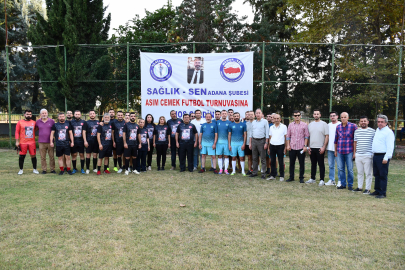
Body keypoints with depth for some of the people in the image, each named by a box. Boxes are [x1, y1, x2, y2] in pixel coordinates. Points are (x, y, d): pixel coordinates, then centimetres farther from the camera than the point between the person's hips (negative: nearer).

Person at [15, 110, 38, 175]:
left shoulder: (34, 122, 9)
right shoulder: (20, 122, 2)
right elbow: (17, 132, 0)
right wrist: (17, 141, -5)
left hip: (32, 142, 2)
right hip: (23, 143, -2)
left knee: (33, 156, 3)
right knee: (22, 156, 3)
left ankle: (34, 169, 15)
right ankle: (21, 169, 15)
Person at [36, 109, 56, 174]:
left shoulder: (51, 121, 3)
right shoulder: (38, 122, 7)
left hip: (50, 142, -1)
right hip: (41, 142, 1)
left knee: (52, 156, 3)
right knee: (43, 157, 4)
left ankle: (52, 169, 11)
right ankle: (44, 170, 13)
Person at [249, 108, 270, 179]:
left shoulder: (265, 121, -2)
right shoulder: (253, 122, 12)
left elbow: (267, 133, -5)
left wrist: (266, 143, -11)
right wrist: (250, 143, 11)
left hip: (261, 141, -5)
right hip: (254, 140, 5)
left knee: (263, 158, -1)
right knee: (254, 158, 10)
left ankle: (263, 173, 5)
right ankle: (254, 172, 18)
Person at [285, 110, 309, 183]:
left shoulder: (304, 125, 2)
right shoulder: (290, 125, 9)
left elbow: (306, 136, 1)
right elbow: (288, 136, 11)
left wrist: (305, 146, -6)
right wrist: (288, 145, 2)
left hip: (301, 148, -2)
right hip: (292, 147, 2)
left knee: (302, 163, 4)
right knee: (291, 163, 8)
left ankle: (301, 178, 15)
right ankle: (291, 177, 19)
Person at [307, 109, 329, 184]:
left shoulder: (324, 124, -2)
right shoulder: (310, 124, 12)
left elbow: (327, 136, -6)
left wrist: (324, 147, -13)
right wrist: (308, 147, 7)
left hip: (320, 148, -5)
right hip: (312, 148, 5)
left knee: (321, 164, 1)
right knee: (313, 164, 12)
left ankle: (322, 180, 7)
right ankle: (312, 179, 21)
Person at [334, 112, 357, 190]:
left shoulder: (353, 126, -2)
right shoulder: (338, 127, 9)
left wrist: (355, 152, -5)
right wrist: (335, 150, 16)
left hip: (349, 151, -4)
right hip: (340, 151, 4)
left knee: (350, 169, 2)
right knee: (340, 169, 7)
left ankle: (350, 185, 13)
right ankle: (343, 184, 18)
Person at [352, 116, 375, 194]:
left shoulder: (372, 131, -1)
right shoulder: (357, 131, 11)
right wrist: (354, 152, 14)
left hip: (368, 155, -4)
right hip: (358, 155, 4)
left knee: (368, 173, 1)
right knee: (359, 172, 12)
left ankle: (367, 189, 9)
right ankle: (359, 187, 21)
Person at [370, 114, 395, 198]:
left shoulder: (388, 132, -9)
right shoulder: (377, 130, 17)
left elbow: (390, 146, -16)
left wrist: (386, 158, -21)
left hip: (383, 156, -8)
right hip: (375, 156, 8)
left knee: (383, 175, -3)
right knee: (376, 174, 14)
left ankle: (383, 193, 4)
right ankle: (377, 190, 24)